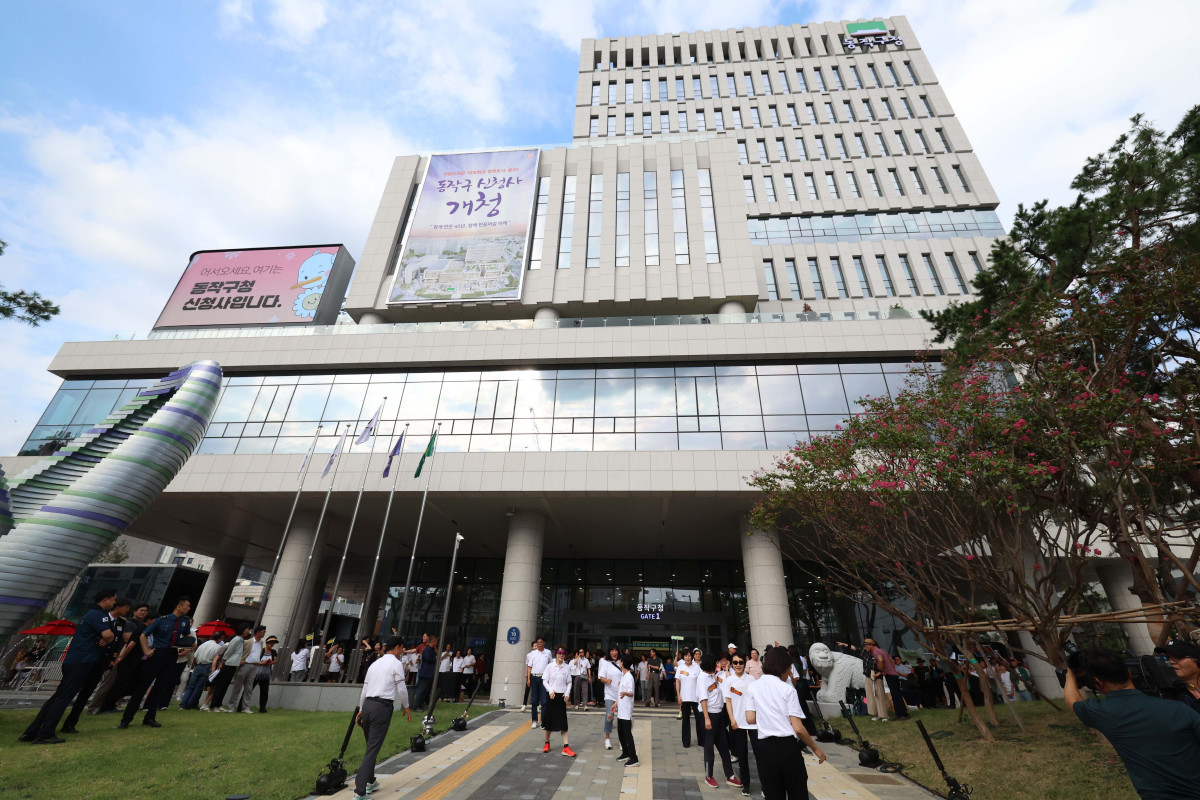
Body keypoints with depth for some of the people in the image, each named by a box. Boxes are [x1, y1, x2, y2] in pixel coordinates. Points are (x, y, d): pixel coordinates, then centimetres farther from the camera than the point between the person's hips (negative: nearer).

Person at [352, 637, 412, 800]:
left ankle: (370, 782, 31)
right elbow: (401, 689, -3)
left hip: (367, 705, 7)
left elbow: (364, 688, 19)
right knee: (373, 749, -5)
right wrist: (406, 707, 11)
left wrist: (361, 710, 26)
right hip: (382, 707, -7)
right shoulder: (396, 664, -3)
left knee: (370, 746, 20)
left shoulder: (374, 663, 17)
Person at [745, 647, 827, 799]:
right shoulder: (787, 689, -7)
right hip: (788, 746, -3)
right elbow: (798, 728, -10)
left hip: (764, 747, 3)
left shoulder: (753, 687, 3)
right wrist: (815, 748, 5)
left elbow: (750, 719, 0)